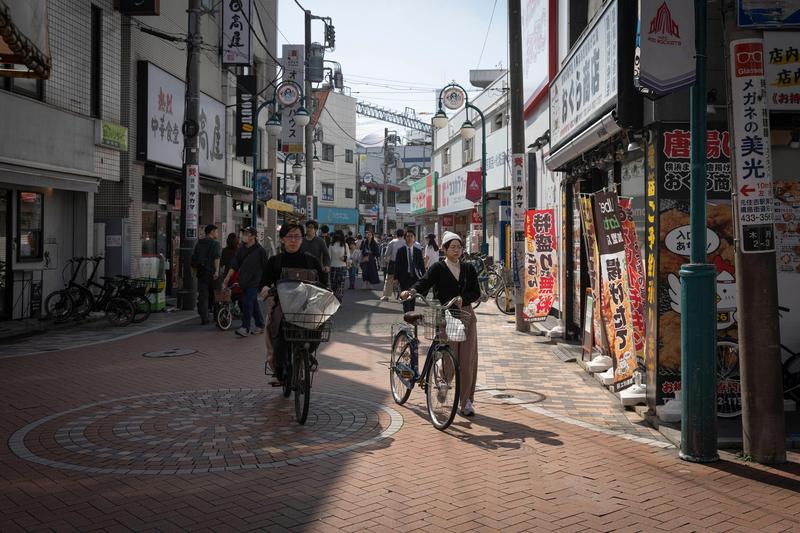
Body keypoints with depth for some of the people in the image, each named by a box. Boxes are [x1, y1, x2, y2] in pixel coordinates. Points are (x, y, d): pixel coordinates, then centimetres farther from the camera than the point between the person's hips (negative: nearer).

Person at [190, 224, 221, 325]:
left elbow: (193, 259, 16)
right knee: (214, 295, 10)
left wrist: (196, 271, 25)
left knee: (202, 296, 0)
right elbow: (216, 257, -18)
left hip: (201, 272, 4)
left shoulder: (198, 243, 14)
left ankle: (204, 318, -8)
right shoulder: (215, 243, -3)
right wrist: (217, 271, -24)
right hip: (212, 273, -4)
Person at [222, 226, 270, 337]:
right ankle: (260, 326, 22)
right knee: (254, 303, 12)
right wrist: (227, 278, 6)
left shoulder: (260, 251, -7)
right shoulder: (242, 250, 11)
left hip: (254, 282, -6)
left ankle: (245, 328, -11)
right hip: (244, 282, 6)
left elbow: (266, 268, -5)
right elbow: (234, 265, 12)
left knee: (247, 302, -13)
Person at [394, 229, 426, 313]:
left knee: (413, 298, 8)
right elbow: (396, 265, 0)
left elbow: (422, 265, 7)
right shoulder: (400, 250, 0)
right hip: (404, 277, -2)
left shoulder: (418, 251, 6)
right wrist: (396, 278, -5)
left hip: (415, 277, 2)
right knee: (405, 298, -6)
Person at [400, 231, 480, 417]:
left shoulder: (468, 268, 10)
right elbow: (424, 283, -15)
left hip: (466, 315, 3)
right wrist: (410, 291, -35)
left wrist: (463, 299, -15)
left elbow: (476, 292, 5)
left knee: (467, 359, 0)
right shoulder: (438, 268, 1)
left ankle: (466, 400, 9)